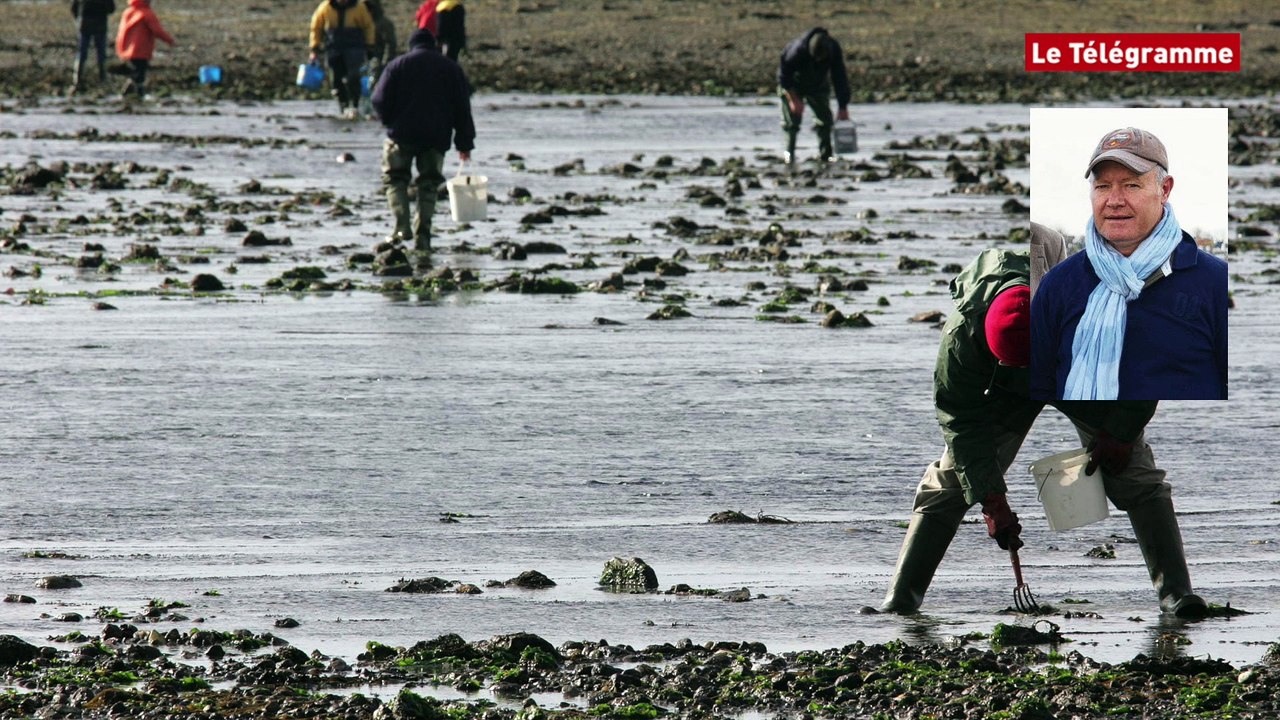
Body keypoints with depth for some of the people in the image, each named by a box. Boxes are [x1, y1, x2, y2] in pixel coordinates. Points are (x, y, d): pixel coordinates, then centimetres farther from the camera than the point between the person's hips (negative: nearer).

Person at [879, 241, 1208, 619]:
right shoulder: (962, 332, -38)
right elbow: (962, 422, -27)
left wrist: (1117, 437, -19)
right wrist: (992, 501, -30)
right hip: (1006, 392, 0)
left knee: (1136, 475, -14)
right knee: (949, 480, -11)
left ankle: (1175, 591, -10)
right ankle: (902, 594, -6)